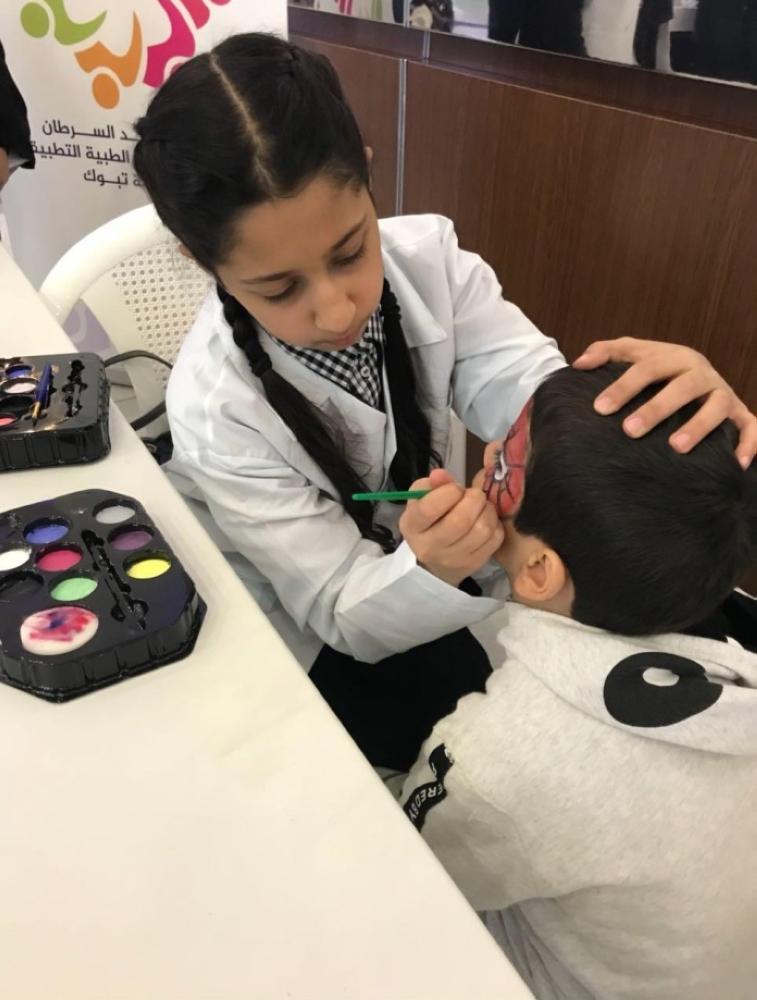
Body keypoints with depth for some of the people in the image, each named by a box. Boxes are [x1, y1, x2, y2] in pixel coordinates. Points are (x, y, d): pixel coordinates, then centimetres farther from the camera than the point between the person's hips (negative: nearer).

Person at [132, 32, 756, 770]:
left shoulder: (427, 256, -19)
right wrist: (431, 568, -46)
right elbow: (344, 615, -24)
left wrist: (669, 393, -51)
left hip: (424, 570, 4)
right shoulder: (216, 408, -30)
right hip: (306, 645, -3)